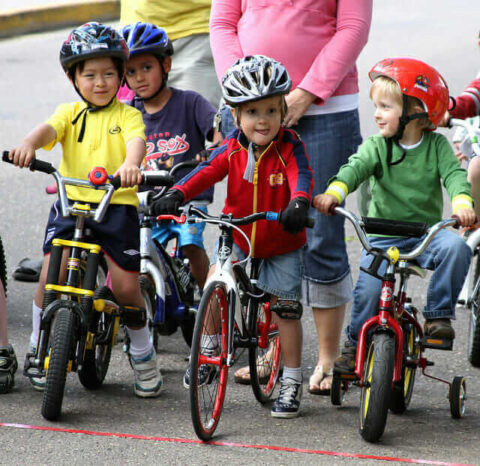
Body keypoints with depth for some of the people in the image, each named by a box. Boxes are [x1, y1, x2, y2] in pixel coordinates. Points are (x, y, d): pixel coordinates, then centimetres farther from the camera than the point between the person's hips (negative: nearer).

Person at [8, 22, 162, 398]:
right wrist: (29, 145, -33)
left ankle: (143, 356, 22)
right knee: (51, 274, -13)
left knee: (126, 285, -2)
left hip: (117, 204, -1)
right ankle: (40, 349, 7)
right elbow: (49, 129, -9)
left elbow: (136, 141, -15)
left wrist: (131, 164, -40)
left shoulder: (128, 116, 5)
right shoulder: (70, 113, 12)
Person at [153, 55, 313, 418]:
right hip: (239, 238, 3)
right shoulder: (233, 150, -8)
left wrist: (299, 202, -55)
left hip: (282, 245, -3)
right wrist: (177, 194, -37)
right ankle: (210, 352, 11)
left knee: (286, 308, -1)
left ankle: (292, 381, 12)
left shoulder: (290, 148, -16)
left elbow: (301, 176, -33)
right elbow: (206, 172, -18)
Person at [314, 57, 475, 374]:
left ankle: (438, 314, -12)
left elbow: (454, 174, -13)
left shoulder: (436, 145, 0)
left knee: (455, 247, -29)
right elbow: (356, 168, -18)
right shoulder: (377, 146, -1)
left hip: (427, 232, 0)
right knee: (369, 287, -17)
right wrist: (334, 192, -40)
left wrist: (462, 203, -36)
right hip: (383, 235, 0)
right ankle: (356, 344, 9)